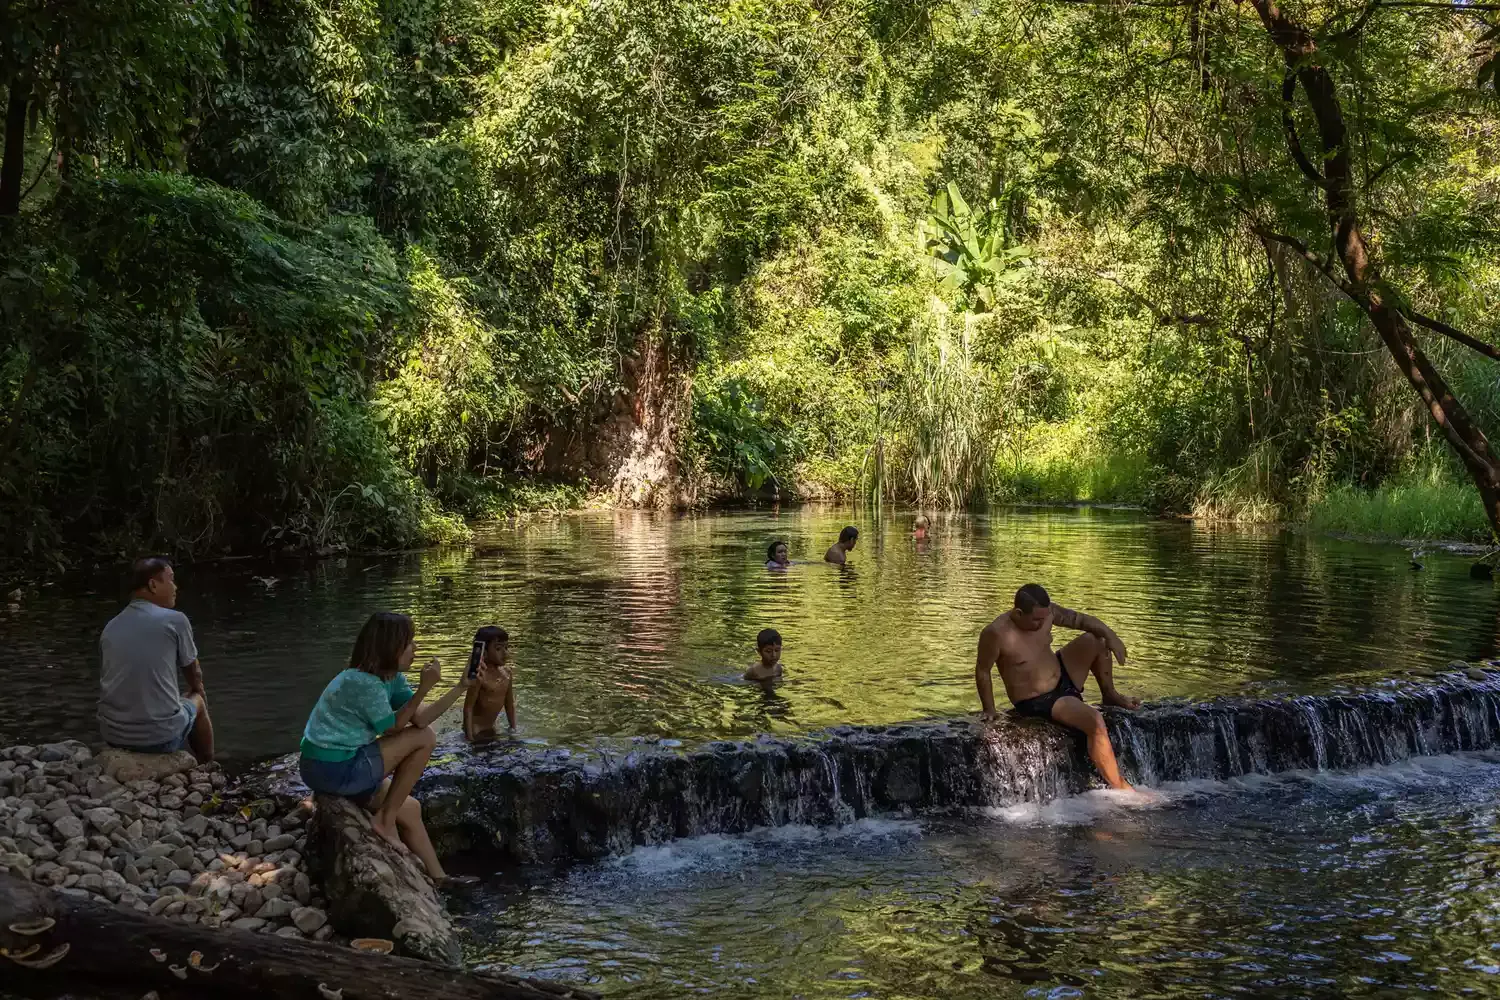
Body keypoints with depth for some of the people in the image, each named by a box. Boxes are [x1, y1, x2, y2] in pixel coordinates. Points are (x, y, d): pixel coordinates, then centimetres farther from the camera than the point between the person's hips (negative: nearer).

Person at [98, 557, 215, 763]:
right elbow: (195, 676, 9)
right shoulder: (175, 620, -7)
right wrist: (197, 692, 34)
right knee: (197, 700, 26)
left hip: (112, 735, 5)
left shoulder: (110, 627, 8)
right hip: (160, 737, -5)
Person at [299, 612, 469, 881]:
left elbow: (420, 717, 0)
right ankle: (385, 820, -1)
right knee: (424, 738, -7)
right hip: (335, 770, -10)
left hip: (334, 765, 10)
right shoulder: (365, 683, -22)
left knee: (409, 808, 17)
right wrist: (424, 687, -14)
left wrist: (461, 686, -6)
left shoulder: (390, 676, 8)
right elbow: (393, 728, -10)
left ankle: (437, 878, 26)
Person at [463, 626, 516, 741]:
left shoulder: (506, 672, 1)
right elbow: (468, 707, -20)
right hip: (476, 728, -8)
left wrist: (513, 727, 14)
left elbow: (509, 703, 12)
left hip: (490, 727, 8)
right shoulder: (480, 676, -21)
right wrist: (470, 737, -24)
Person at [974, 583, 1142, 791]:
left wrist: (1110, 635, -16)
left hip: (1063, 676, 7)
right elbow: (982, 671, -15)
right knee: (1096, 722, -27)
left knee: (1096, 639, -1)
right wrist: (989, 710, -10)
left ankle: (1110, 695, 20)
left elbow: (1081, 620, 1)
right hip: (1037, 702, -7)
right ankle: (1120, 788, -17)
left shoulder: (1046, 612, -11)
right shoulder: (996, 633, -28)